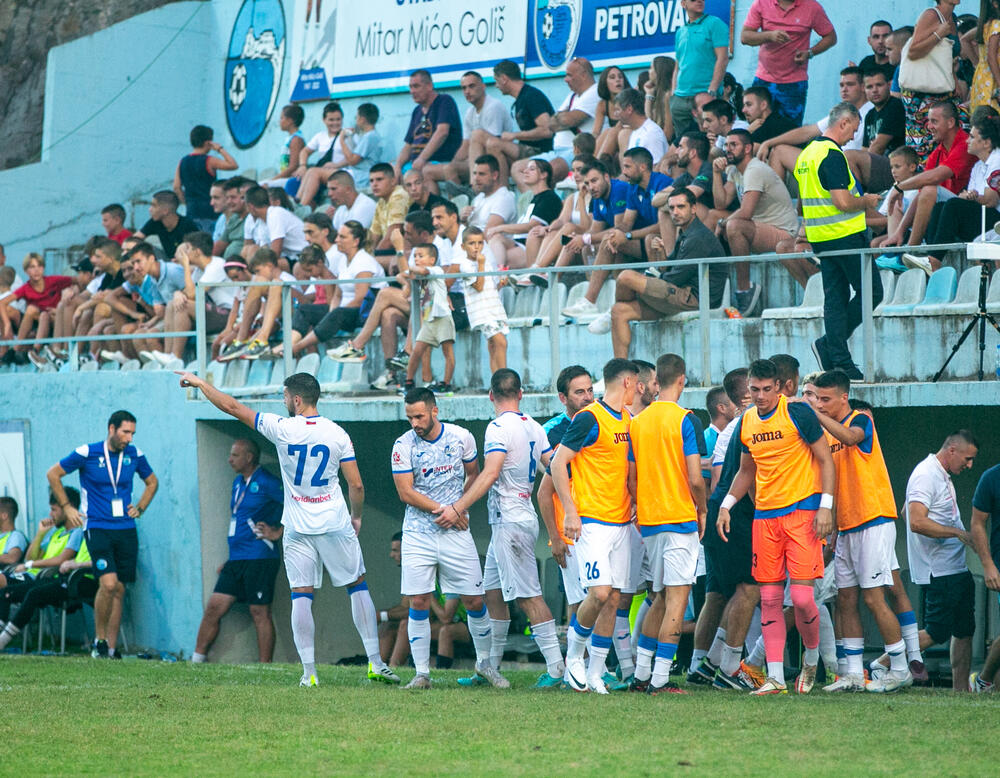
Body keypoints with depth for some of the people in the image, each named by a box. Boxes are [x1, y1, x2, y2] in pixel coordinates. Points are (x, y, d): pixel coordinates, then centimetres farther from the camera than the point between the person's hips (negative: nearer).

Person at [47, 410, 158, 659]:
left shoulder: (135, 455, 6)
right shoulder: (87, 453, -5)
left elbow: (152, 482, 25)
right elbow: (53, 474, 5)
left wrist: (140, 508, 12)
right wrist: (67, 507, 3)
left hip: (126, 531, 4)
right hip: (98, 530, -4)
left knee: (119, 591, 4)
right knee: (108, 583, -20)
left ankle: (111, 648, 10)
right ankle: (100, 639, -3)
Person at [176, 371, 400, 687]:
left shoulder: (283, 428, -8)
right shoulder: (337, 433, -5)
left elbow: (232, 407, -1)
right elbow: (356, 485, -3)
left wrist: (200, 383, 12)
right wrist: (356, 517, 16)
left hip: (297, 529, -1)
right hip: (335, 524, 1)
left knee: (301, 596, 2)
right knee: (358, 586, 11)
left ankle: (309, 672, -5)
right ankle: (375, 663, 9)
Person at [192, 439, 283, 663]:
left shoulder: (266, 483, -8)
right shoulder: (238, 483, 18)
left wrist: (278, 532, -10)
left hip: (259, 558, -8)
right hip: (236, 560, 8)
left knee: (260, 612, -6)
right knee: (213, 608, 5)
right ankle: (197, 660, 10)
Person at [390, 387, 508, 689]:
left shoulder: (462, 438, 0)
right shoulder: (404, 445, -5)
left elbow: (473, 476, 12)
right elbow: (405, 492, -8)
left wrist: (457, 509, -4)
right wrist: (443, 510, -14)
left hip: (455, 532, 1)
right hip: (418, 534, -1)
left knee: (474, 601, 2)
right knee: (418, 604, -6)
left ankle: (485, 663, 21)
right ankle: (422, 673, 2)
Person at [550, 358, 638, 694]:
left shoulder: (629, 422, 15)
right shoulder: (589, 419, -10)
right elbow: (558, 464, -11)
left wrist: (636, 504, 17)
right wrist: (570, 511, -15)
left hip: (621, 522, 8)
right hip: (592, 521, -8)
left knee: (612, 599, 4)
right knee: (599, 593, -16)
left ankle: (595, 673, 9)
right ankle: (573, 656, 5)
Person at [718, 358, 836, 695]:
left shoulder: (798, 413, -7)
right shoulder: (747, 422, 10)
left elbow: (825, 459, -4)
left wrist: (825, 506, -13)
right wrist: (727, 504, 10)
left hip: (802, 513, -6)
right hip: (764, 516, 6)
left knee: (801, 597, -11)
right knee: (769, 599, 1)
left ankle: (811, 658, 15)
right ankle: (775, 677, 3)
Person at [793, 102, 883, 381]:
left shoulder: (807, 153, 14)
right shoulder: (832, 155, -16)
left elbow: (802, 203, 22)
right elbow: (843, 202, -23)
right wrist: (866, 201, -3)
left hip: (819, 237, 9)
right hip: (844, 234, -9)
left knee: (835, 298, 9)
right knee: (871, 292, -1)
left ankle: (840, 363, 6)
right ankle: (829, 345, -7)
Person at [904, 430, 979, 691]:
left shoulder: (942, 476, 18)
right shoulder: (925, 475, -15)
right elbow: (917, 522, -26)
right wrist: (957, 532, -22)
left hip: (956, 570, 10)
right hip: (939, 572, -10)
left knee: (964, 631, 9)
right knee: (936, 633, -9)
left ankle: (961, 689, 12)